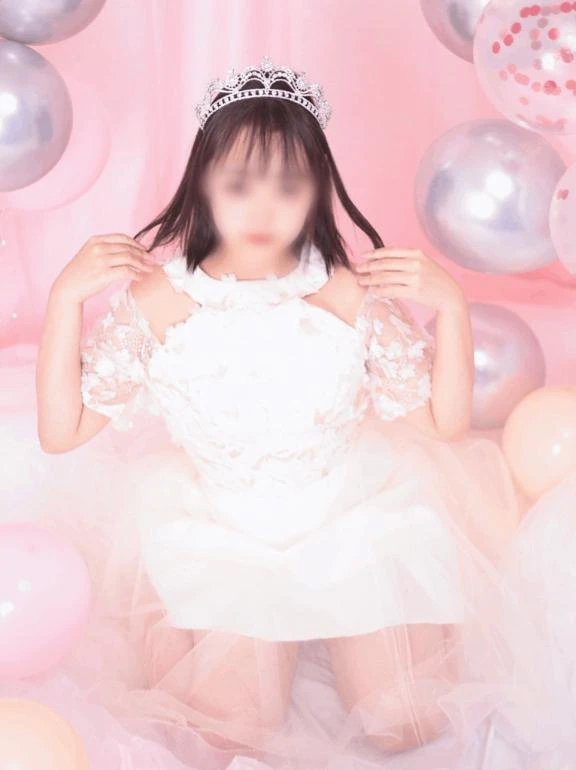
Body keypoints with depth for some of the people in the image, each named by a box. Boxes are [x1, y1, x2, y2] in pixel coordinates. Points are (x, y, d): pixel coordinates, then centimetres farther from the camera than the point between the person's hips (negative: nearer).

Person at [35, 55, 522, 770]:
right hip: (221, 543, 0)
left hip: (354, 525, 1)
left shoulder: (352, 294, -13)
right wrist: (65, 298, -18)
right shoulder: (158, 300, -14)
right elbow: (61, 433, -9)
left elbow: (444, 424, -6)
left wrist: (451, 307, -19)